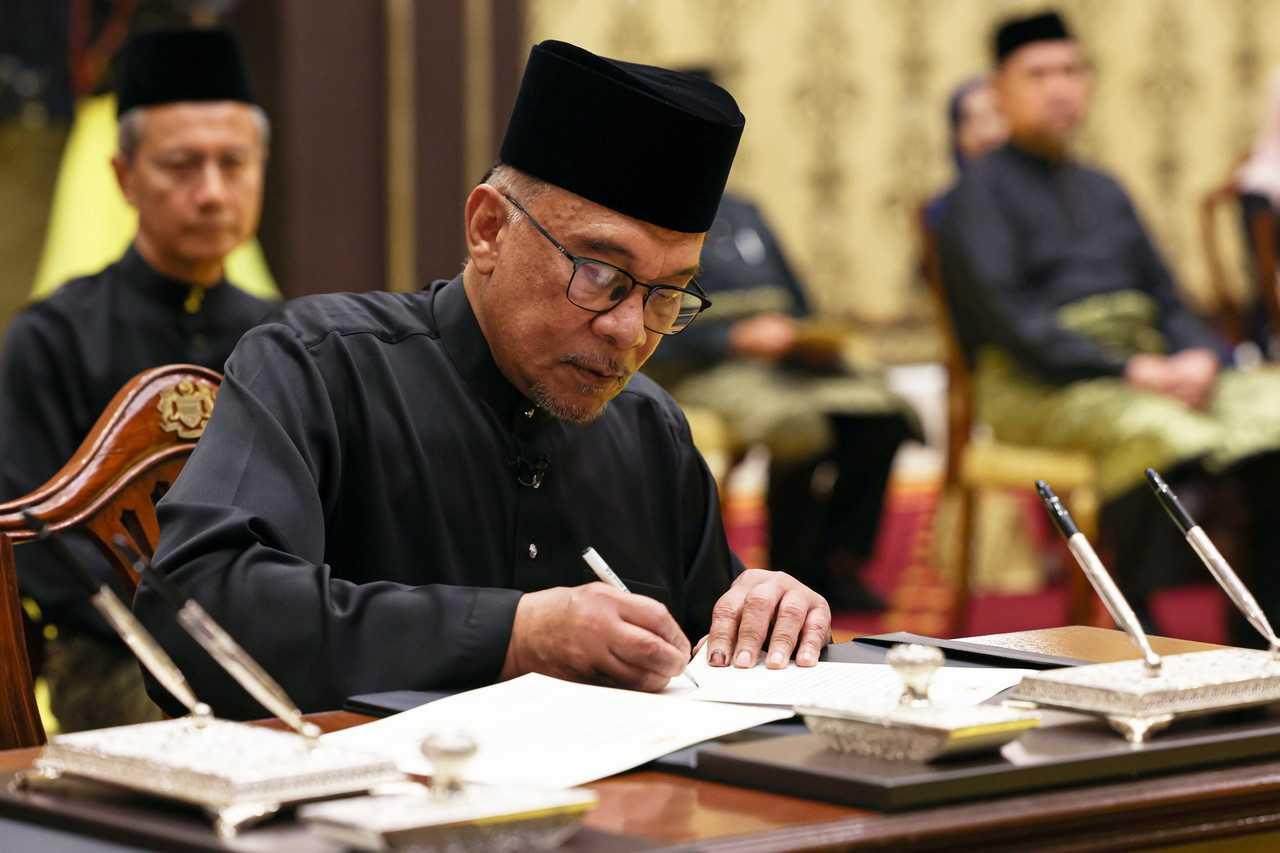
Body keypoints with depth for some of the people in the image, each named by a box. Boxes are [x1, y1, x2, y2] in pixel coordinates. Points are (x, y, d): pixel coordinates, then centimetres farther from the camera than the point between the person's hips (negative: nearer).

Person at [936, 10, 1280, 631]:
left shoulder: (1103, 190, 27)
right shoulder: (983, 190, 5)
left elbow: (1164, 295, 22)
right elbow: (1003, 313, -9)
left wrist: (1199, 356, -2)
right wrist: (1127, 370, -17)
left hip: (1147, 367, 7)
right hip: (1035, 384, -7)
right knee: (1158, 432, -38)